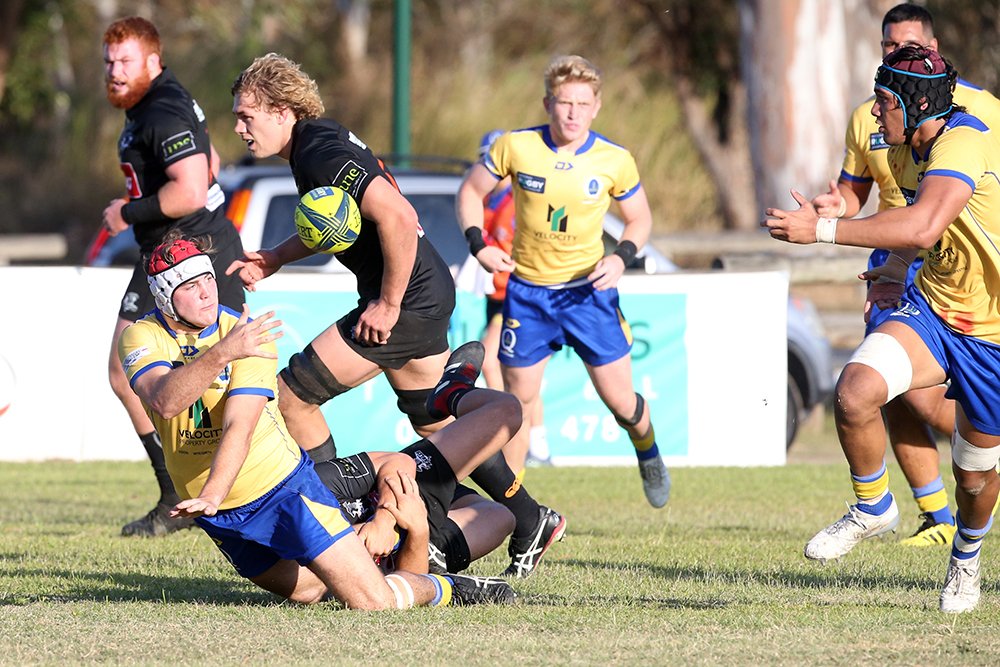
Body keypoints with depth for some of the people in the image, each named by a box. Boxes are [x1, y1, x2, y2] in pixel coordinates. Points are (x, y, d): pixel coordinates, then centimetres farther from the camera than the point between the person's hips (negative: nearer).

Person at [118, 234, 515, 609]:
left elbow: (238, 428, -27)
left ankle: (441, 588, 17)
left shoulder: (249, 335, -15)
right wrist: (221, 353, -45)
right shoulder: (141, 338, -8)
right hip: (220, 518, 3)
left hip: (282, 487, -3)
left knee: (375, 603, -12)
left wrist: (211, 496, -43)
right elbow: (165, 402, -30)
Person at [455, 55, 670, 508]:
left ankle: (647, 452, 34)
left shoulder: (615, 161, -9)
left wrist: (621, 257, -13)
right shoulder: (515, 147, -11)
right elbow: (471, 190, 4)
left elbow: (640, 219, 6)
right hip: (527, 291, 0)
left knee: (620, 402, 0)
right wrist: (478, 245, -10)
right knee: (518, 402, 3)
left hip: (589, 289, 0)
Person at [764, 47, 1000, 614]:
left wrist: (822, 230, -43)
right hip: (931, 307, 6)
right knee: (855, 391, -22)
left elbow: (923, 226, -44)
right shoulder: (907, 150, 2)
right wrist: (898, 266, 19)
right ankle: (873, 508, 3)